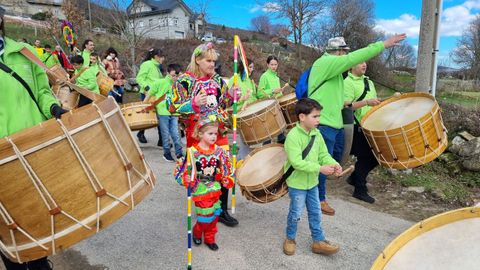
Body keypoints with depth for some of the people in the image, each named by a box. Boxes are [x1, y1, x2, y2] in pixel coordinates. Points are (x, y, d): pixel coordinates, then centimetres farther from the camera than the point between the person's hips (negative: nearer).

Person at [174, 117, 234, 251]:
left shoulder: (219, 151, -3)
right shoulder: (192, 152, -17)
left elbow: (226, 167, 9)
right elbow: (180, 169, -11)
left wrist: (228, 180, -3)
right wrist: (185, 179, -28)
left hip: (215, 189, 5)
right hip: (200, 190, -5)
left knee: (214, 215, 13)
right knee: (206, 215, -1)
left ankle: (209, 238, 35)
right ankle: (197, 232, 32)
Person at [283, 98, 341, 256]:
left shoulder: (316, 134, 0)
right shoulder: (293, 136, -24)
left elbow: (323, 154, 5)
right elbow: (297, 162, -29)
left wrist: (333, 164, -16)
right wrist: (320, 168, -30)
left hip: (312, 182, 7)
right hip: (297, 184, -7)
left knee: (315, 213, 15)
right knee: (296, 213, 8)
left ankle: (319, 241, 30)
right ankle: (290, 239, 31)